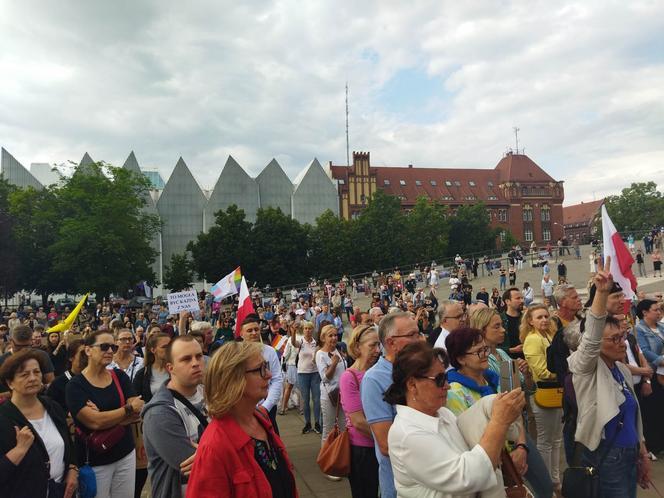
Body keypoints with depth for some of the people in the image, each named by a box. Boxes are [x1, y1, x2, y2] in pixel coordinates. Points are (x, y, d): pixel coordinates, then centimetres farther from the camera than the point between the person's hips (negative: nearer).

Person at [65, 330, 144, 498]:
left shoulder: (120, 376, 1)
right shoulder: (76, 385, -11)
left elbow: (139, 412, -7)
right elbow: (94, 422, -22)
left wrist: (106, 418, -19)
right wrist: (130, 408, -14)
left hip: (126, 454, 4)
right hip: (95, 461, -4)